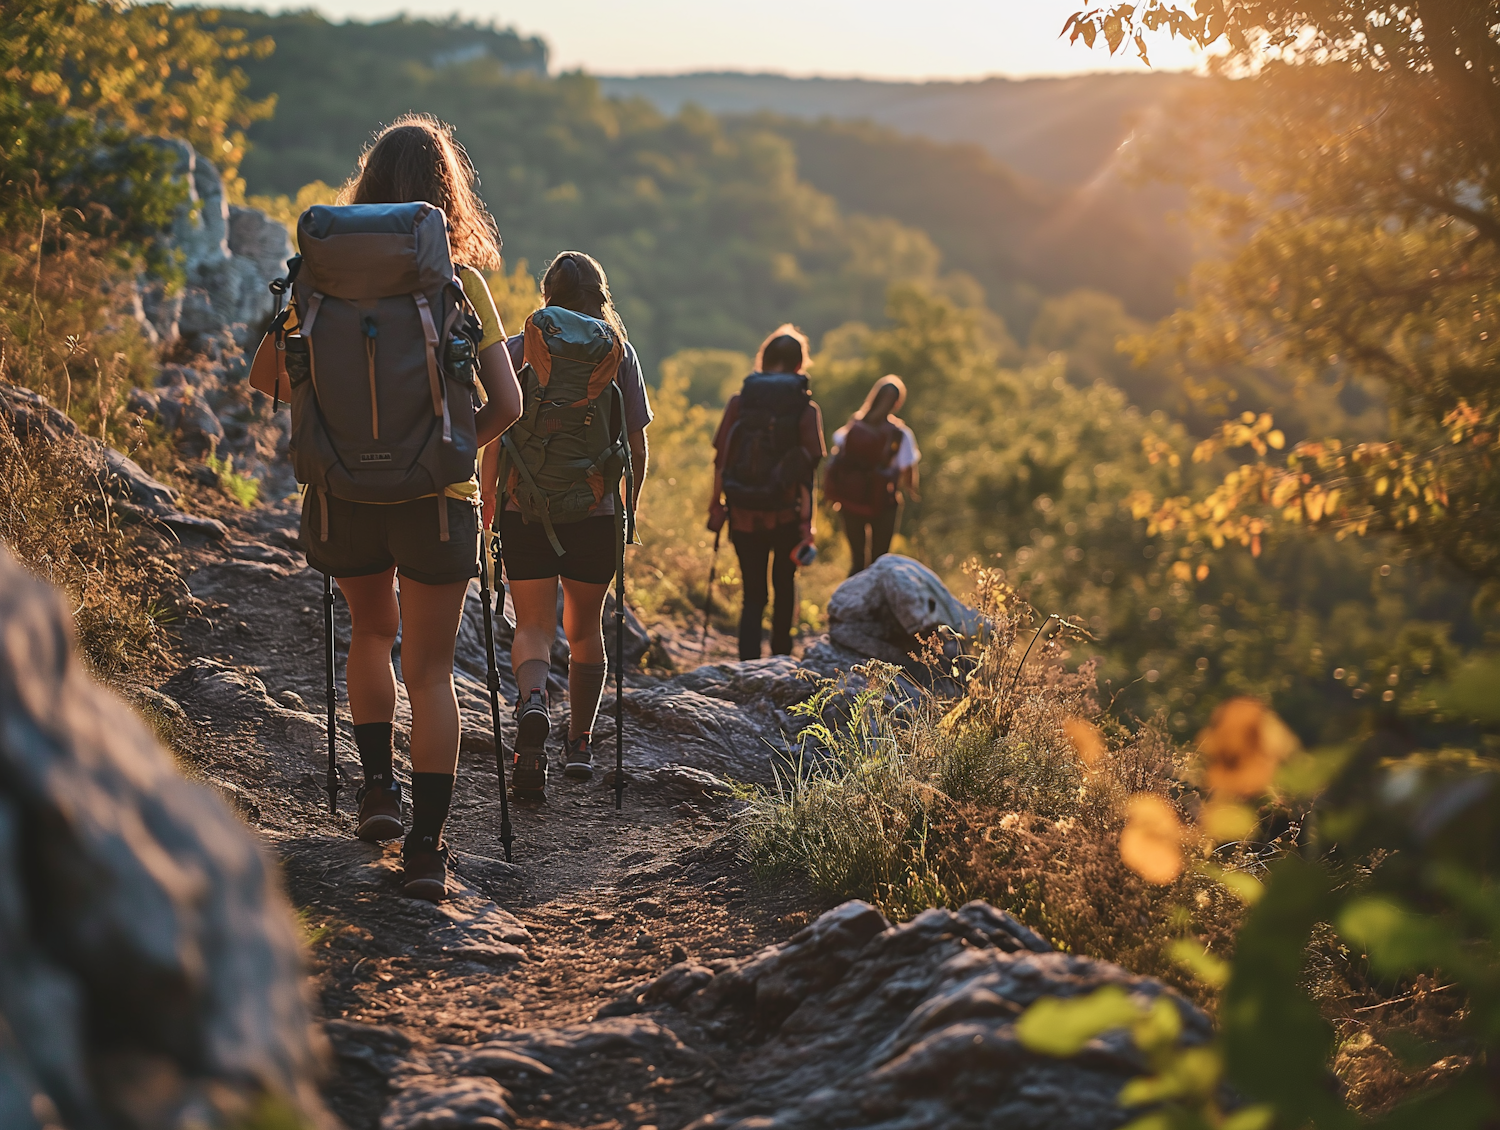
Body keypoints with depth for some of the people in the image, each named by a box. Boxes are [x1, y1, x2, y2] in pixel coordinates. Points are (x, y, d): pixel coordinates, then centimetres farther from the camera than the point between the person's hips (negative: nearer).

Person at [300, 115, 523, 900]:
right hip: (435, 495, -1)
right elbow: (506, 403, -9)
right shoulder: (460, 282, -5)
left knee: (371, 631, 28)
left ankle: (378, 785, 20)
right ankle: (426, 847, 5)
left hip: (345, 491, 2)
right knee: (430, 668, 8)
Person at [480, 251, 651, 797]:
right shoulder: (618, 353, 1)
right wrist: (630, 505, 14)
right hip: (597, 511, 1)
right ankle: (579, 744, 23)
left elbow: (496, 436, -4)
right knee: (585, 629, 16)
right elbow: (637, 446, 1)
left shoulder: (517, 349, 0)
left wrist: (487, 501, 4)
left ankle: (532, 700, -27)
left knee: (533, 626, 4)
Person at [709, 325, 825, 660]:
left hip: (743, 516, 1)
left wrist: (716, 506, 8)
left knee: (753, 594, 8)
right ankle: (781, 657, 33)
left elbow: (721, 458, -1)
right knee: (785, 586, 22)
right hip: (785, 515, -1)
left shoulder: (740, 400, -1)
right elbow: (808, 469, -9)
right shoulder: (806, 408, -5)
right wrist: (806, 522, -6)